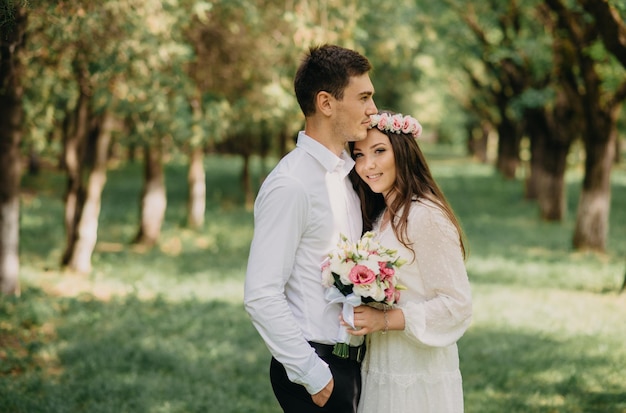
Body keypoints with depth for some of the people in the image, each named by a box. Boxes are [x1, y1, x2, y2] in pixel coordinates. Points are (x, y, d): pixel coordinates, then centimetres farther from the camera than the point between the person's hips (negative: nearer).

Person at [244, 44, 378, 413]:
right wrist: (312, 375, -17)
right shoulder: (291, 186, -17)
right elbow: (261, 296, -20)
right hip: (316, 367, -8)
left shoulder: (346, 170, 9)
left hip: (351, 358, 8)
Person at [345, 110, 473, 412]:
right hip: (379, 373, 8)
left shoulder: (427, 217, -16)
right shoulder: (379, 217, 11)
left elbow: (457, 305, -19)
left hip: (420, 379, -8)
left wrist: (385, 319, -22)